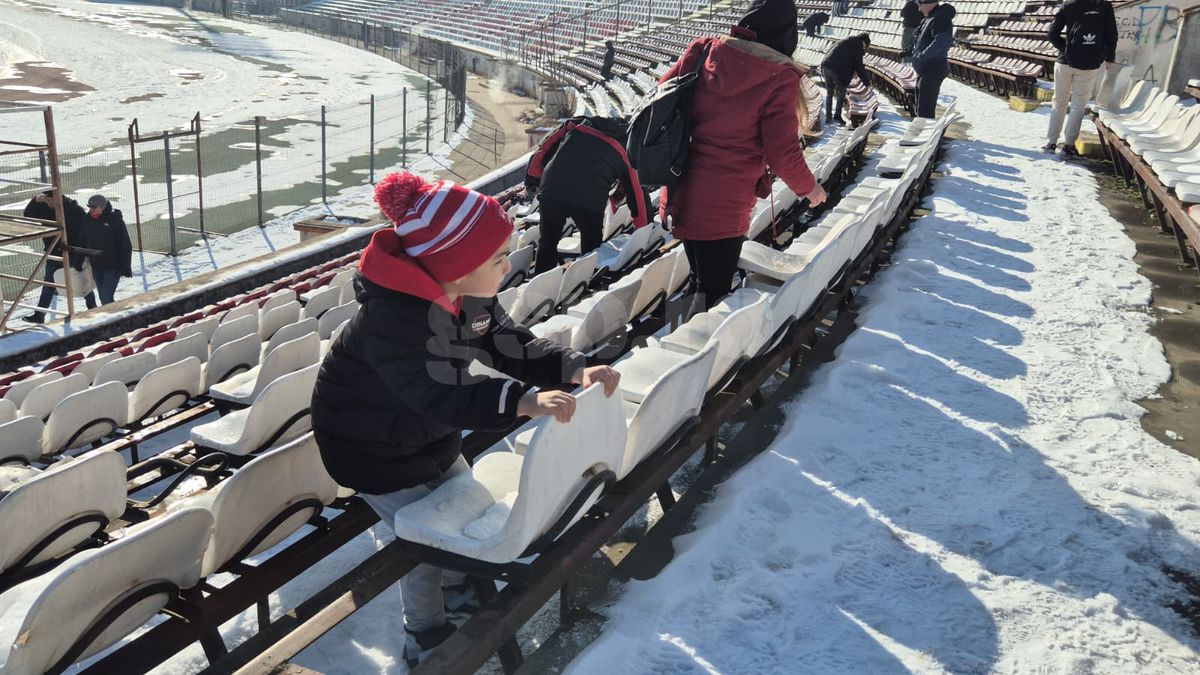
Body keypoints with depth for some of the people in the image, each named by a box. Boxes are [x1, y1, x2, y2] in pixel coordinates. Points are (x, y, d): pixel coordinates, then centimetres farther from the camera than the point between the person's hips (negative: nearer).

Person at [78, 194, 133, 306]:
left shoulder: (115, 220, -13)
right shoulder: (87, 220, 2)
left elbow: (126, 246, -12)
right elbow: (83, 242, 11)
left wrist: (126, 267, -13)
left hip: (113, 267, -6)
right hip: (96, 267, 6)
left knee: (106, 298, -14)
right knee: (103, 298, 13)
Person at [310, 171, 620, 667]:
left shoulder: (469, 295, -12)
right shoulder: (390, 316, -38)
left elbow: (513, 347, -9)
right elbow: (438, 397, -47)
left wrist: (575, 369, -27)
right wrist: (523, 401, -58)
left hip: (432, 434, 8)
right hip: (372, 446, -8)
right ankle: (426, 640, 24)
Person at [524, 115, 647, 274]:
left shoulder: (576, 124, 26)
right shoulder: (623, 151, 22)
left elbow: (544, 149, 18)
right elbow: (635, 191, 26)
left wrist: (531, 181, 22)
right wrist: (642, 230, 34)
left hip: (551, 190, 2)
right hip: (589, 198, -2)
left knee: (547, 242, 20)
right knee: (591, 248, 20)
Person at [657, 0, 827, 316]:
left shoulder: (702, 52, -1)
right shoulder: (779, 79, -14)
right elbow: (783, 154, -11)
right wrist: (808, 187, 8)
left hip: (682, 196, 6)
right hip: (723, 208, -6)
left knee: (701, 283, 24)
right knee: (713, 294, 7)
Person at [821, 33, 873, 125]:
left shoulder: (847, 41, 23)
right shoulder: (858, 47, 1)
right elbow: (859, 66, 2)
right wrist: (866, 80, 11)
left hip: (826, 66, 7)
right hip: (838, 71, -7)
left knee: (829, 92, 15)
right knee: (841, 93, 10)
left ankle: (828, 118, 16)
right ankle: (837, 116, 4)